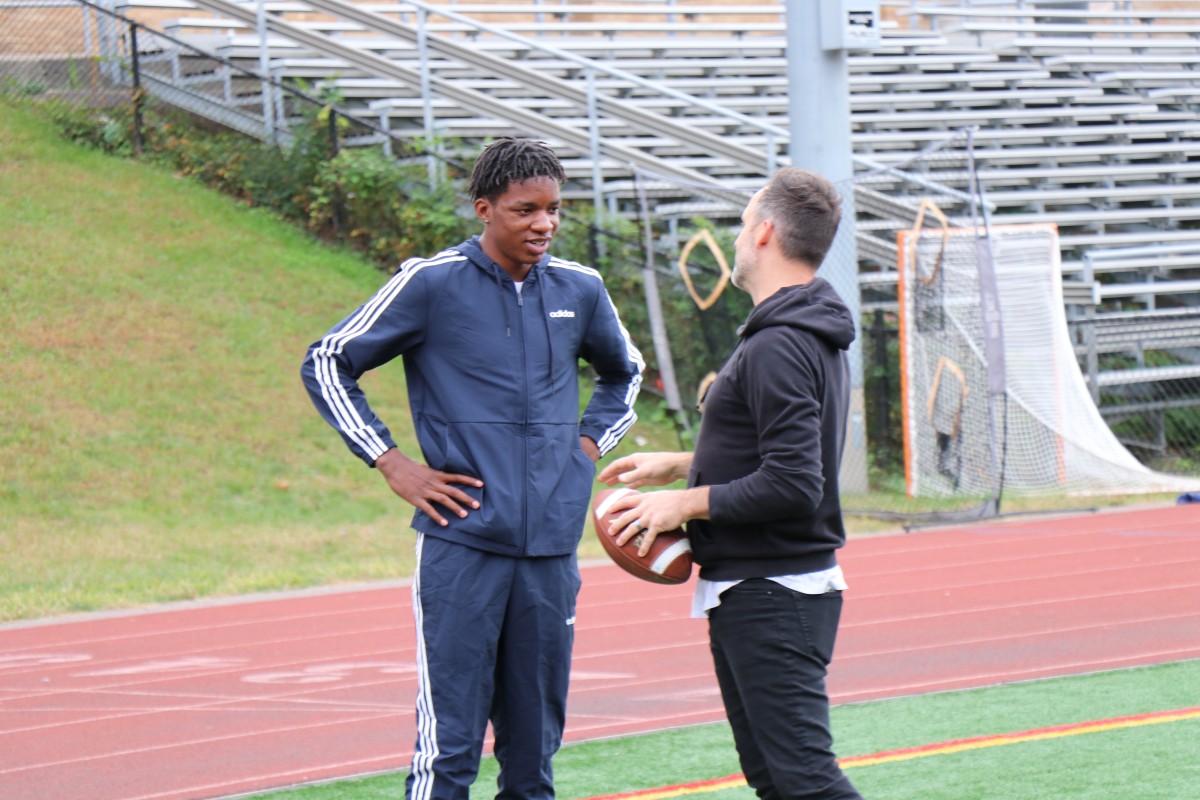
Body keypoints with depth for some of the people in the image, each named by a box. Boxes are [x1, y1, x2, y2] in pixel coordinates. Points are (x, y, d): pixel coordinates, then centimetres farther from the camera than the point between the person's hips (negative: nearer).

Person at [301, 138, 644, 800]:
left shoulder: (579, 291, 10)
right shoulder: (431, 283, -3)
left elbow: (623, 372, 31)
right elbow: (327, 363, 4)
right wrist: (390, 463, -2)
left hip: (551, 547, 4)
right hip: (462, 546, -4)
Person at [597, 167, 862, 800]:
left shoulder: (778, 348, -20)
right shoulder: (814, 337, 14)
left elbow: (792, 486, -25)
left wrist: (686, 503, -15)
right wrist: (679, 465, 22)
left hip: (771, 599, -11)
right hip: (757, 589, 11)